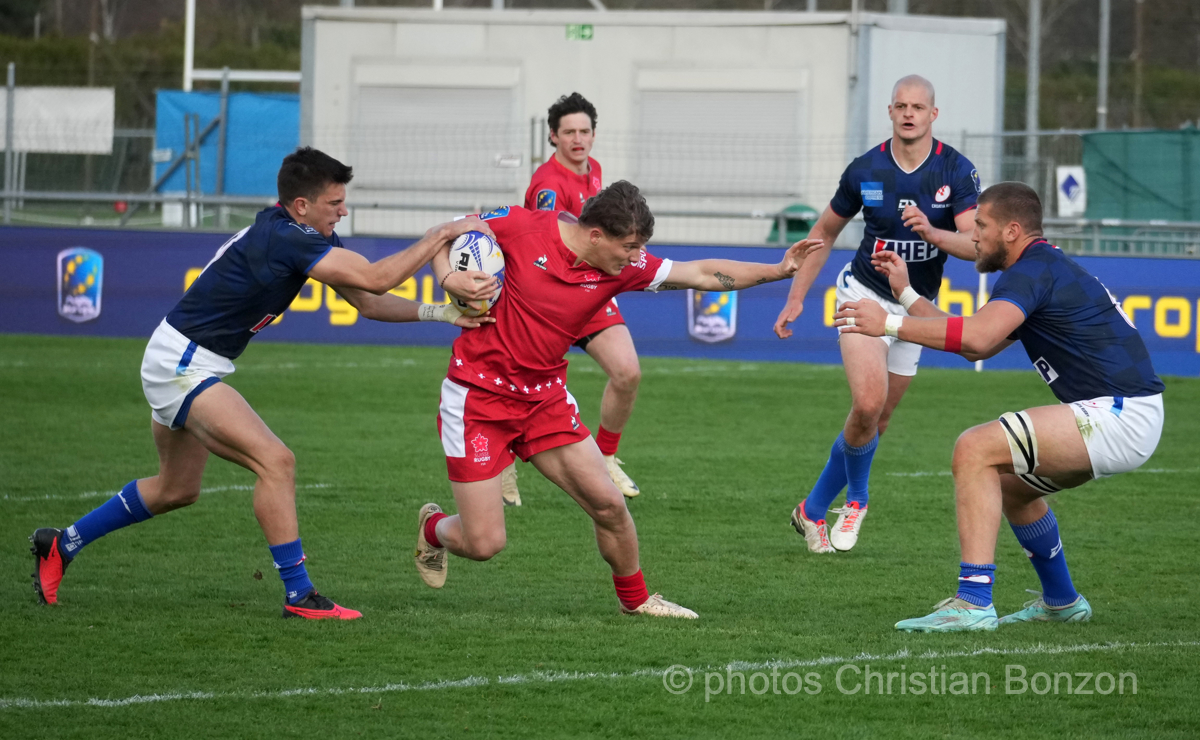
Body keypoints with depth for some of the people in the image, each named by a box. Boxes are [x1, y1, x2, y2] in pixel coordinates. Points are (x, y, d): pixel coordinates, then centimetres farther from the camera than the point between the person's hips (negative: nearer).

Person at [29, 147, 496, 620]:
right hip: (181, 367, -11)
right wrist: (443, 234, -22)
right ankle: (298, 595, -15)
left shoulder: (312, 237, 3)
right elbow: (376, 278, -29)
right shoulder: (283, 239, -27)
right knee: (275, 461, -19)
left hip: (188, 368, 11)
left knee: (177, 490, 23)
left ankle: (61, 545, 34)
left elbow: (367, 301, 5)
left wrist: (440, 312, -7)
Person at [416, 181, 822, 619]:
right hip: (478, 394, -4)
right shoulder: (523, 228, -17)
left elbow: (703, 274, -2)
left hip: (544, 397, 5)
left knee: (608, 504, -1)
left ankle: (635, 599, 25)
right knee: (484, 542, -7)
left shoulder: (625, 267, -6)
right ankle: (433, 528, 28)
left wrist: (778, 270, -8)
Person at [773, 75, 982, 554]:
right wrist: (795, 297, 3)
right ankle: (856, 498, 3)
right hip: (865, 295, -2)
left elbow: (975, 244, -20)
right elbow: (825, 231, 5)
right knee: (868, 403, -23)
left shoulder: (957, 171, -12)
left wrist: (931, 231, -39)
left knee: (877, 421, 8)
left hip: (916, 306, 2)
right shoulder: (865, 170, -10)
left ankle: (813, 510, 24)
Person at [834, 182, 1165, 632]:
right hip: (1121, 414, 11)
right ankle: (1061, 602, 37)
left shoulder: (1032, 270, -11)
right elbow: (976, 346, 24)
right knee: (1008, 482, 26)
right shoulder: (1046, 269, 21)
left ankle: (973, 603, -21)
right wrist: (905, 294, 24)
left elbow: (976, 337, -28)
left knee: (975, 449, -16)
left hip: (1120, 417, -11)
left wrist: (889, 324, -21)